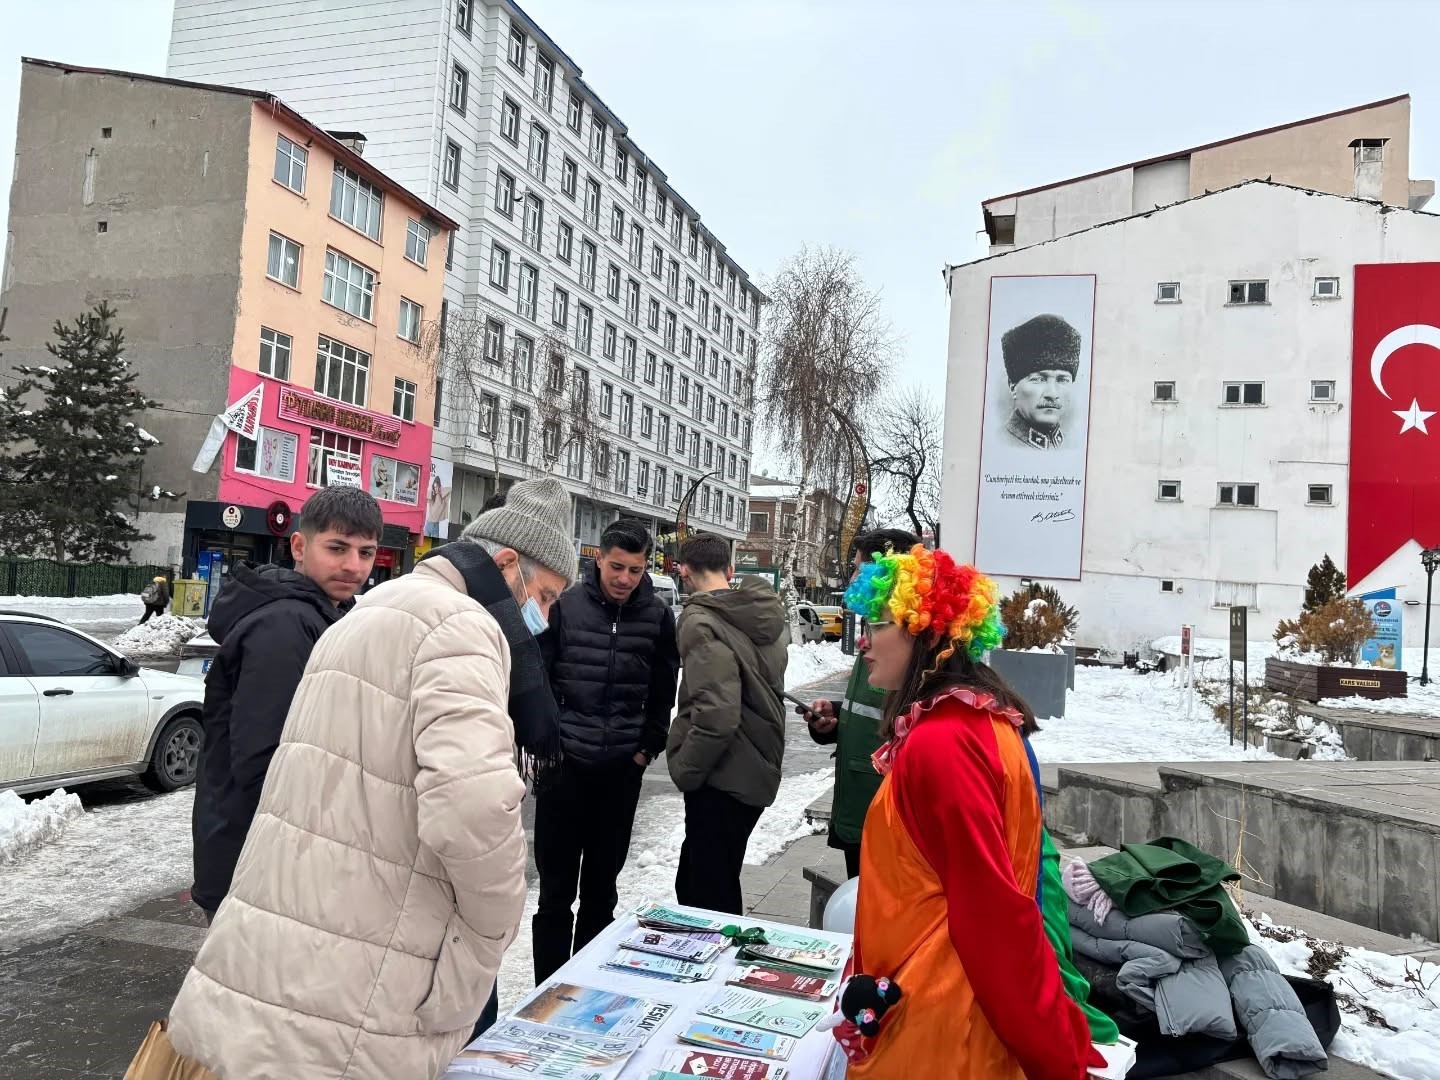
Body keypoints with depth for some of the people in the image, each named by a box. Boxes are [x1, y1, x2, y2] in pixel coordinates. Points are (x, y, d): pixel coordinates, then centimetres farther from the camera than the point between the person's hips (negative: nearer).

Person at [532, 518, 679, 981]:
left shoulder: (658, 616, 0)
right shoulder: (566, 605, -6)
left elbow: (663, 693, 7)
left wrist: (648, 747, 1)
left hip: (622, 770, 2)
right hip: (564, 764, -2)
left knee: (601, 888, 14)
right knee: (555, 889, 6)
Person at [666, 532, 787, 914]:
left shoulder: (701, 622, -19)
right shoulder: (768, 615, 8)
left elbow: (716, 714, -28)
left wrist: (686, 770, -12)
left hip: (723, 779, -9)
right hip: (758, 771, 9)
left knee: (711, 896, 3)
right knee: (692, 882, 22)